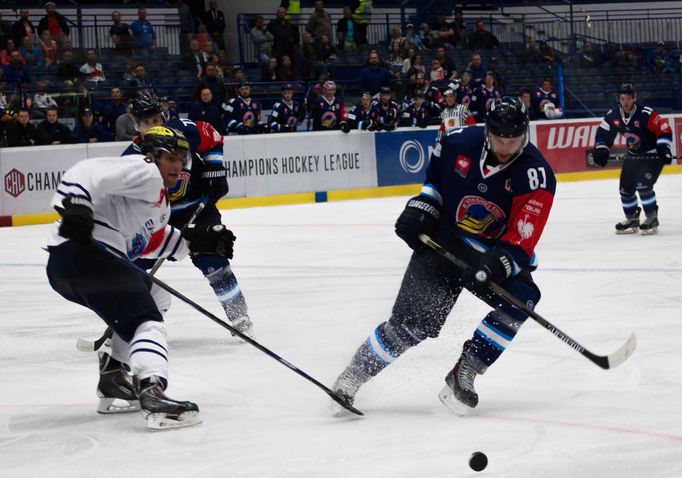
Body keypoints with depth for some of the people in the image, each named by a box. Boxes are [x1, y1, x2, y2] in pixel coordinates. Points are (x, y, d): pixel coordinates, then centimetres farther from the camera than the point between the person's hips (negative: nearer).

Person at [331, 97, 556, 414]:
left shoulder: (536, 175, -19)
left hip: (497, 253, 1)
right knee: (412, 321, -13)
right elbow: (436, 172, 13)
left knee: (521, 297, -26)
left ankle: (462, 375, -15)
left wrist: (499, 263, -42)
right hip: (442, 240, 0)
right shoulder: (461, 142, -12)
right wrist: (423, 206, 1)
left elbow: (521, 242, -25)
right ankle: (351, 378, 3)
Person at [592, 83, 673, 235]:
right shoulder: (613, 115, -8)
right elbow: (603, 133, 7)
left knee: (643, 186, -22)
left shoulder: (646, 113, -26)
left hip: (652, 155, -7)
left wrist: (664, 149, -34)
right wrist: (600, 149, -5)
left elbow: (665, 130, -25)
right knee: (626, 189, 8)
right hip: (632, 156, 7)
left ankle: (652, 218, -7)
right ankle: (632, 220, 27)